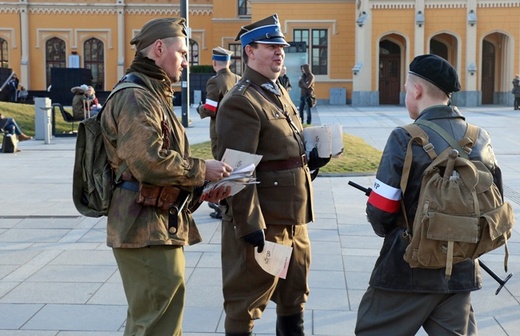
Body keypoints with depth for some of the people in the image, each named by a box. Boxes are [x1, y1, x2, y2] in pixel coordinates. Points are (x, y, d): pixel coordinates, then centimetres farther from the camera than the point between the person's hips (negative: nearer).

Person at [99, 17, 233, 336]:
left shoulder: (154, 96, 19)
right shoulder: (136, 98, -15)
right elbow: (148, 161, -27)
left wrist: (203, 186, 6)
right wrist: (202, 170, -15)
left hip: (159, 225, 11)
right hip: (147, 228, -11)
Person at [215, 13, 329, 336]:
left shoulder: (280, 93, 14)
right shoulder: (240, 102, -17)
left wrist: (310, 158, 9)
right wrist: (250, 224, -25)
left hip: (294, 217, 10)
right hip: (262, 221, -10)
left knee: (294, 294, 21)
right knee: (246, 299, 5)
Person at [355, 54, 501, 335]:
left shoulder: (406, 139, -14)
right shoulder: (481, 138, 3)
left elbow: (380, 211, -13)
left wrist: (388, 231, 8)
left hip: (410, 267, -5)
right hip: (462, 269, 6)